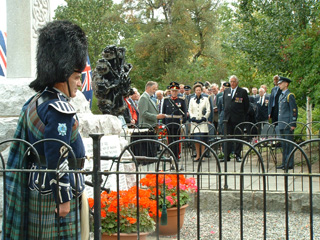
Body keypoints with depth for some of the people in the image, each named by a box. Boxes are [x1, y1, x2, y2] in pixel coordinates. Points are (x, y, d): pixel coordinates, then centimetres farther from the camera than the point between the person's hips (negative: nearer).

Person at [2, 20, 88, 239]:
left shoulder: (34, 102, 11)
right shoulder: (60, 109, -19)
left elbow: (20, 151, 16)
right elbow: (58, 158, -22)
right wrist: (64, 198, -18)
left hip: (36, 186, 10)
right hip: (55, 190, -10)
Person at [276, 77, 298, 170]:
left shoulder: (290, 95, -8)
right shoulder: (281, 96, 18)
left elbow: (294, 110, -11)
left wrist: (293, 124, -15)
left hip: (288, 125, -9)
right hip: (282, 124, 9)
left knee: (289, 144, -6)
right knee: (284, 144, 12)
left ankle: (290, 164, -2)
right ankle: (284, 163, 17)